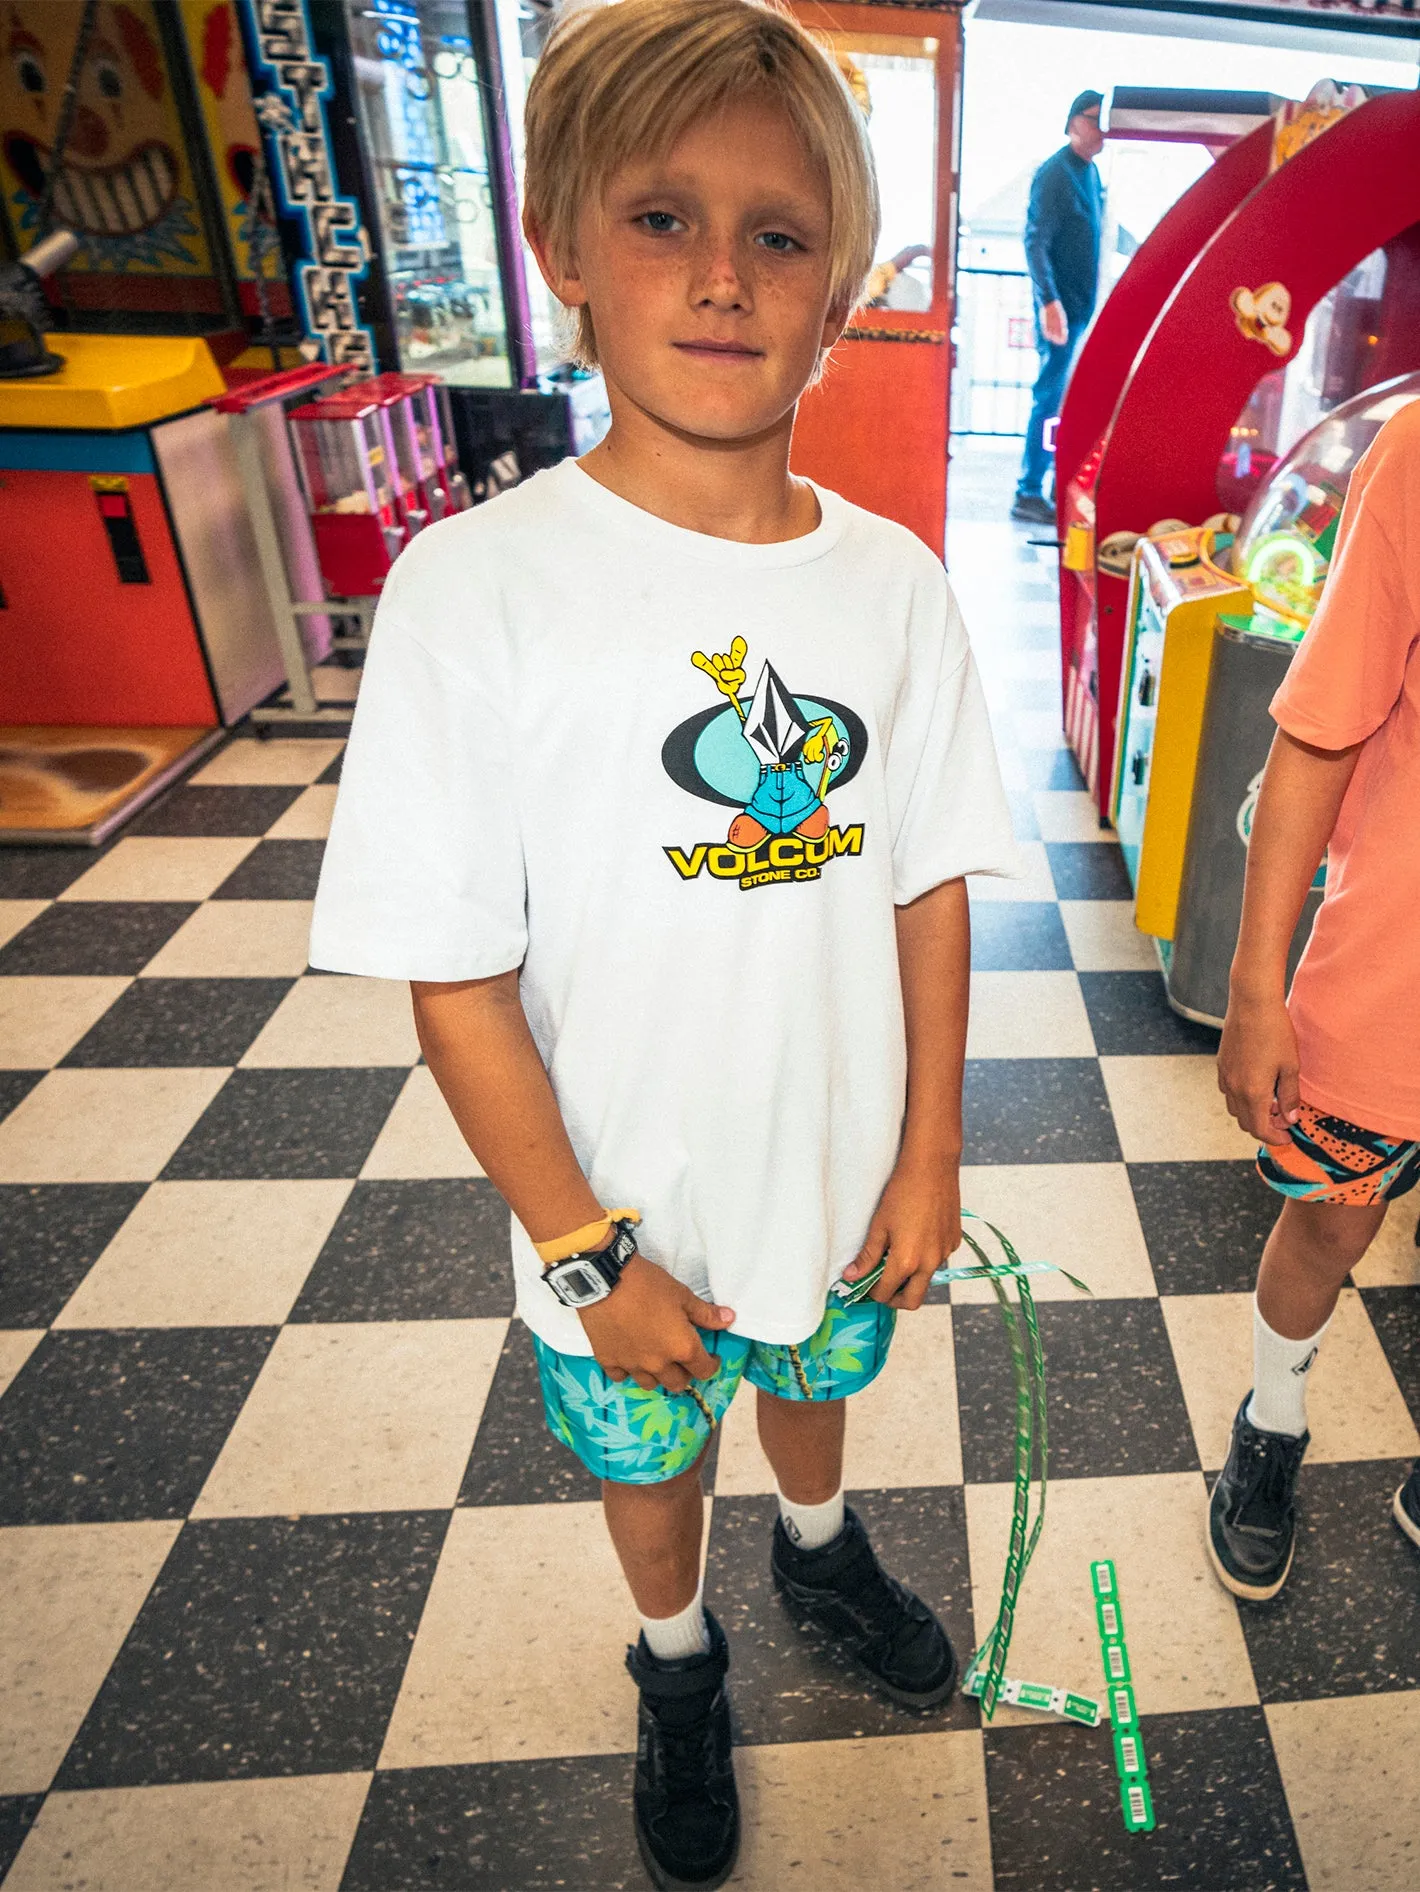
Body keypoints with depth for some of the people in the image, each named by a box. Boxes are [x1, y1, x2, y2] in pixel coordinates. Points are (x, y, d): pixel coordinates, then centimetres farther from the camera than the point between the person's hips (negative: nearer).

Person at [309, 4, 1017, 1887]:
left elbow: (931, 887, -2)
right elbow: (458, 983, -17)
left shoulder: (892, 581, -9)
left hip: (848, 1174, 3)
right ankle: (677, 1660, 59)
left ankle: (820, 1550, 67)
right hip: (624, 1212, -2)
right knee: (648, 1459, 25)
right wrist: (589, 1249, -13)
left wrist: (930, 1157, -1)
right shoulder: (477, 587, -20)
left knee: (814, 1381, 31)